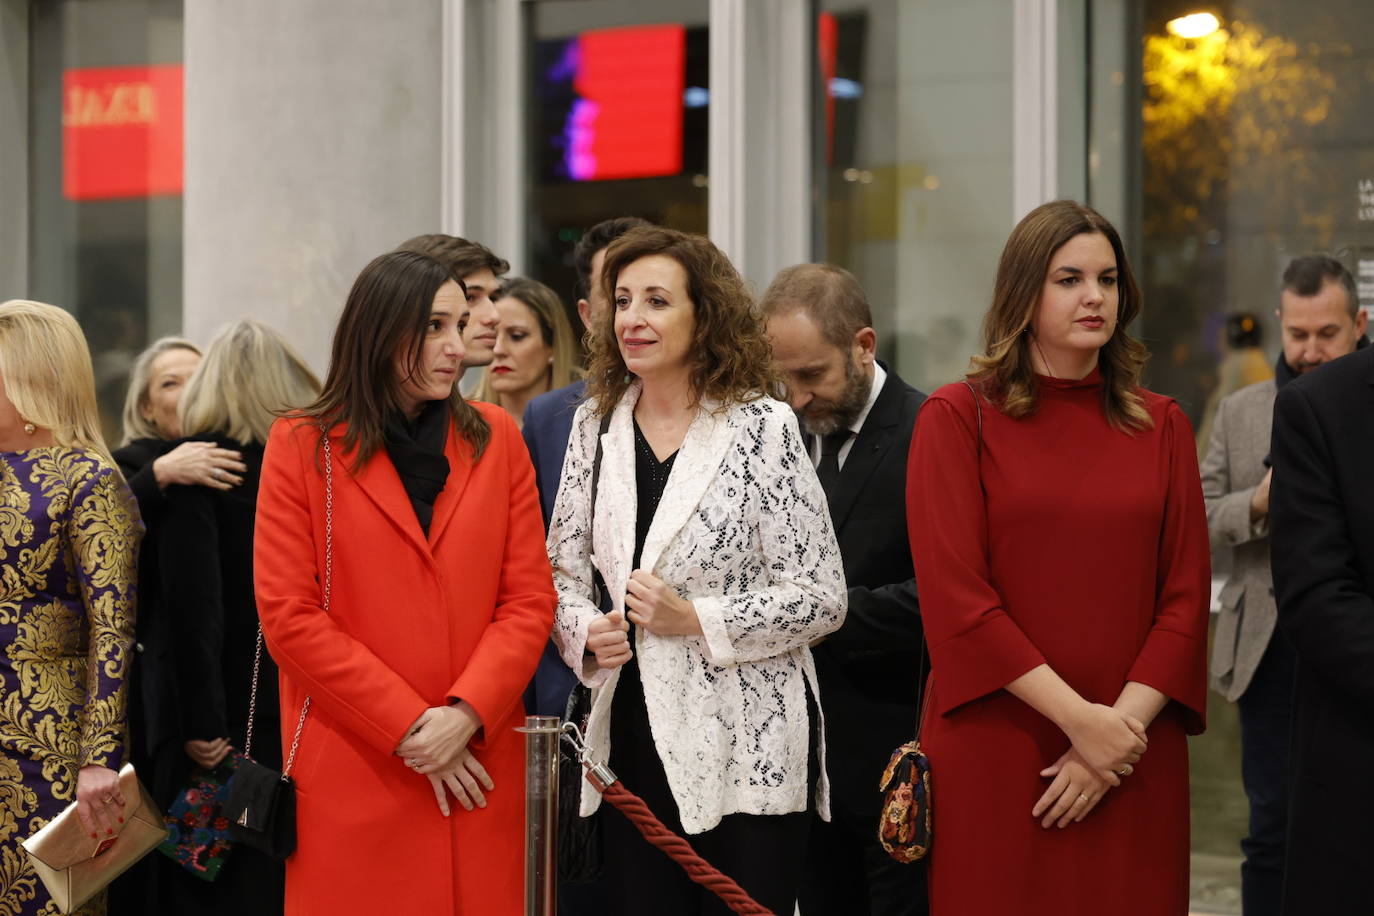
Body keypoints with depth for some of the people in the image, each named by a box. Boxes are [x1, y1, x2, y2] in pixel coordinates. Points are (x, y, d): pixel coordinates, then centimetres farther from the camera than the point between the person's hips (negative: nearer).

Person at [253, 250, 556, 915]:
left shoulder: (495, 438, 9)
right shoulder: (302, 447, 1)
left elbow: (530, 599, 4)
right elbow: (288, 616, -5)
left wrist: (466, 715, -11)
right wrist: (409, 727, -10)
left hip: (477, 768, 2)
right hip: (350, 778, -2)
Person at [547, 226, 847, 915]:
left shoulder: (763, 426, -7)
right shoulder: (596, 425, 8)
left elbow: (821, 599, -8)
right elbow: (560, 570, 14)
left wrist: (695, 620, -16)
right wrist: (585, 632, -6)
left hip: (745, 748, -4)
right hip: (632, 740, 4)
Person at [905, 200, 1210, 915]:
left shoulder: (1162, 426, 10)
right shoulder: (957, 417, 0)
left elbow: (1186, 599, 5)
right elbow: (955, 600, -8)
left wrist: (1121, 726, -9)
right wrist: (1080, 718, -13)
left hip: (1136, 766, 3)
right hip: (989, 758, -3)